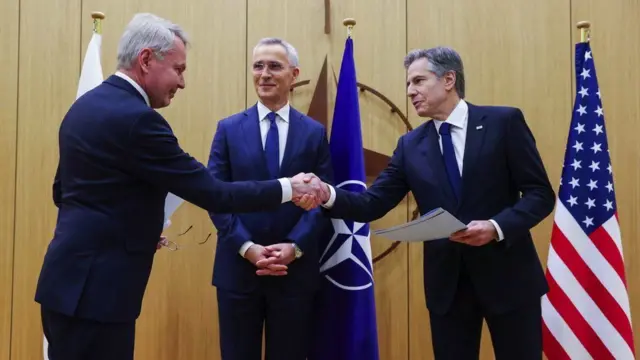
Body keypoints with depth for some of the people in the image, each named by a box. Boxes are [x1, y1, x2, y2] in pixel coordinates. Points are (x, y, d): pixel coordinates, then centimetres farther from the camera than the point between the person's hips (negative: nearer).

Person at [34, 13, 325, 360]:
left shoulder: (86, 105, 10)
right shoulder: (136, 118, -20)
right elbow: (211, 193, -19)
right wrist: (287, 188, -9)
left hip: (71, 280, 10)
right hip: (95, 289, -10)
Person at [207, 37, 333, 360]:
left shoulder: (314, 133, 6)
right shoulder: (229, 128, 5)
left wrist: (294, 247, -14)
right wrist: (247, 247, -13)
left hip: (295, 269, 0)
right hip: (238, 267, 0)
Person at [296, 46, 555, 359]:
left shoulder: (504, 122, -4)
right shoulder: (411, 145, 6)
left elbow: (541, 194, -6)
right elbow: (373, 204, 0)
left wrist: (497, 226, -23)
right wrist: (327, 195, -19)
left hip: (507, 275, -3)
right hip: (446, 282, 3)